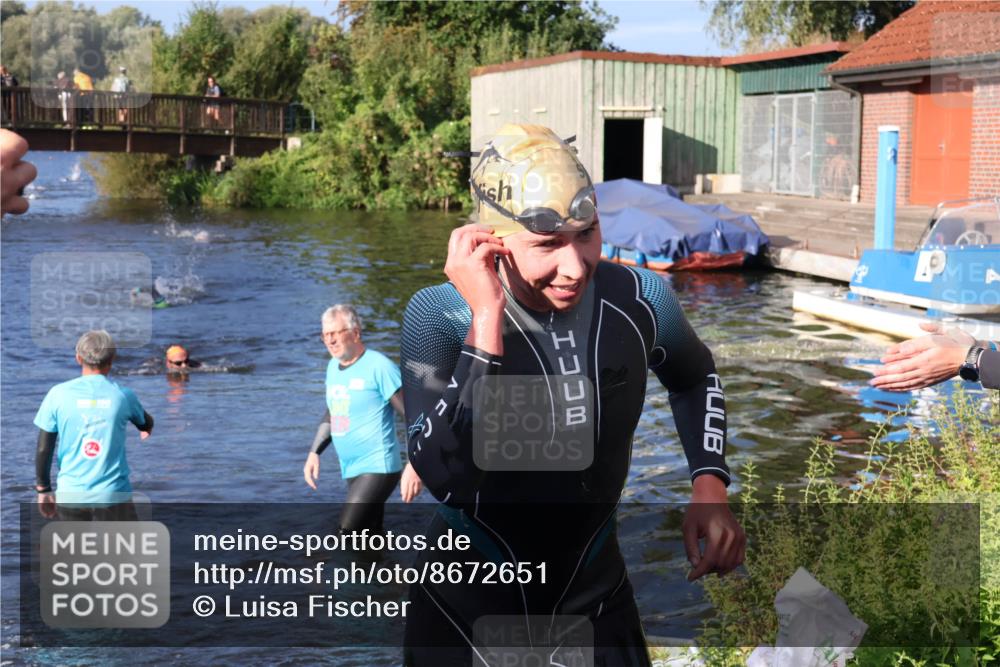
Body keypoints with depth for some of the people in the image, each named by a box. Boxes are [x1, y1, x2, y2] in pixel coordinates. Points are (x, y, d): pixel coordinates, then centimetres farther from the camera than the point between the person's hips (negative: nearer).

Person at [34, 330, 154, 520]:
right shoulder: (123, 395, -1)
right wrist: (145, 430, 45)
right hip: (114, 495, -1)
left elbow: (43, 449, -1)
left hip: (70, 495, 1)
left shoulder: (58, 394, -3)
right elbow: (146, 425, 21)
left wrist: (43, 489, 12)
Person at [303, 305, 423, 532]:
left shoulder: (379, 366, -13)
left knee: (347, 534, -18)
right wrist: (314, 452, 14)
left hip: (378, 468, -8)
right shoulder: (333, 367, 10)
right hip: (351, 470, 8)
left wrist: (413, 465, -24)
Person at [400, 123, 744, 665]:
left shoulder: (639, 300, -12)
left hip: (596, 595, 3)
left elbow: (693, 377, 11)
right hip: (466, 606, -2)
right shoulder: (438, 315, -20)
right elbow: (447, 480, -32)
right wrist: (487, 320, -34)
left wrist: (709, 485, -3)